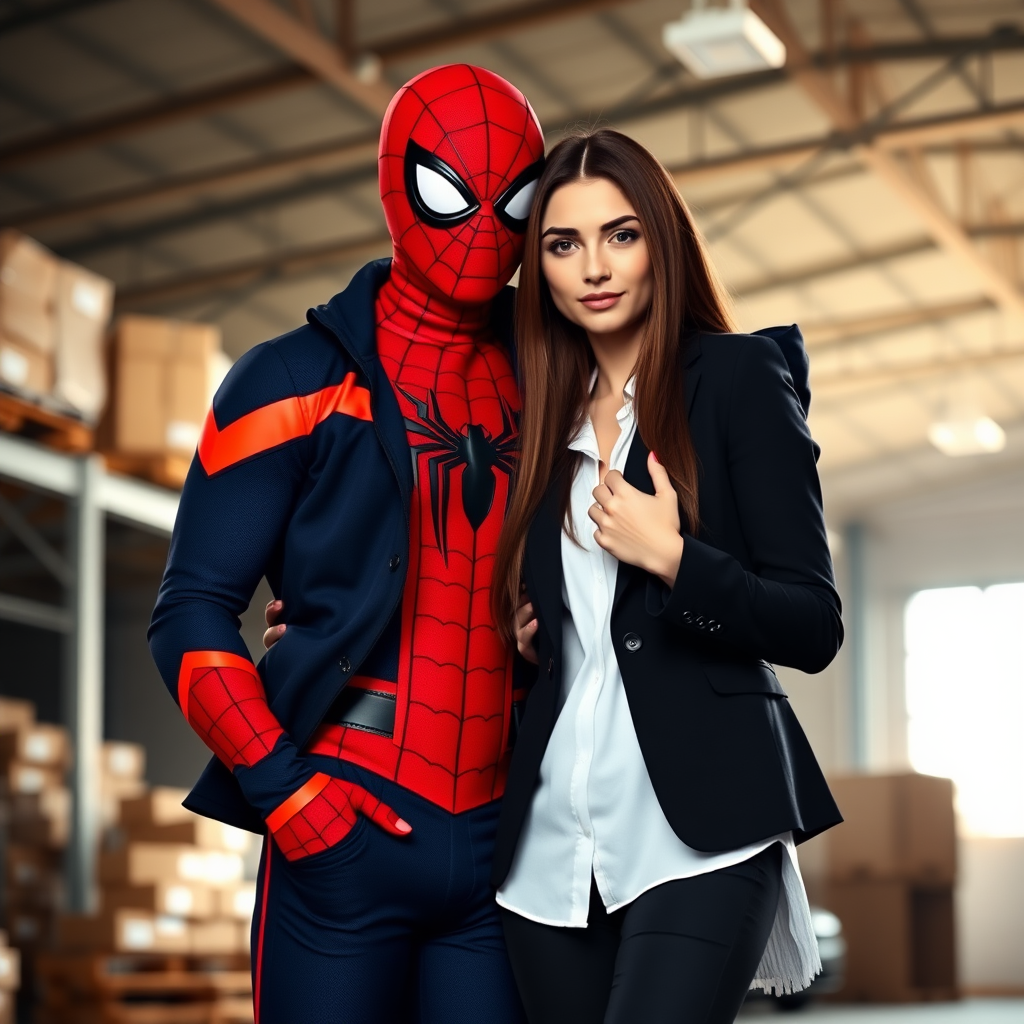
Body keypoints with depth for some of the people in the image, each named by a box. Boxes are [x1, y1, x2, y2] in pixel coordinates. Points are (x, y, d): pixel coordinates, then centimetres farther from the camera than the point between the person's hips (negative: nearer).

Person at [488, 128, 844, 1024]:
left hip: (698, 819, -5)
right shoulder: (551, 417, 16)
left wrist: (674, 557, -15)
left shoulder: (738, 376, 0)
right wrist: (519, 633, 8)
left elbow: (813, 628, -4)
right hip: (555, 833, 6)